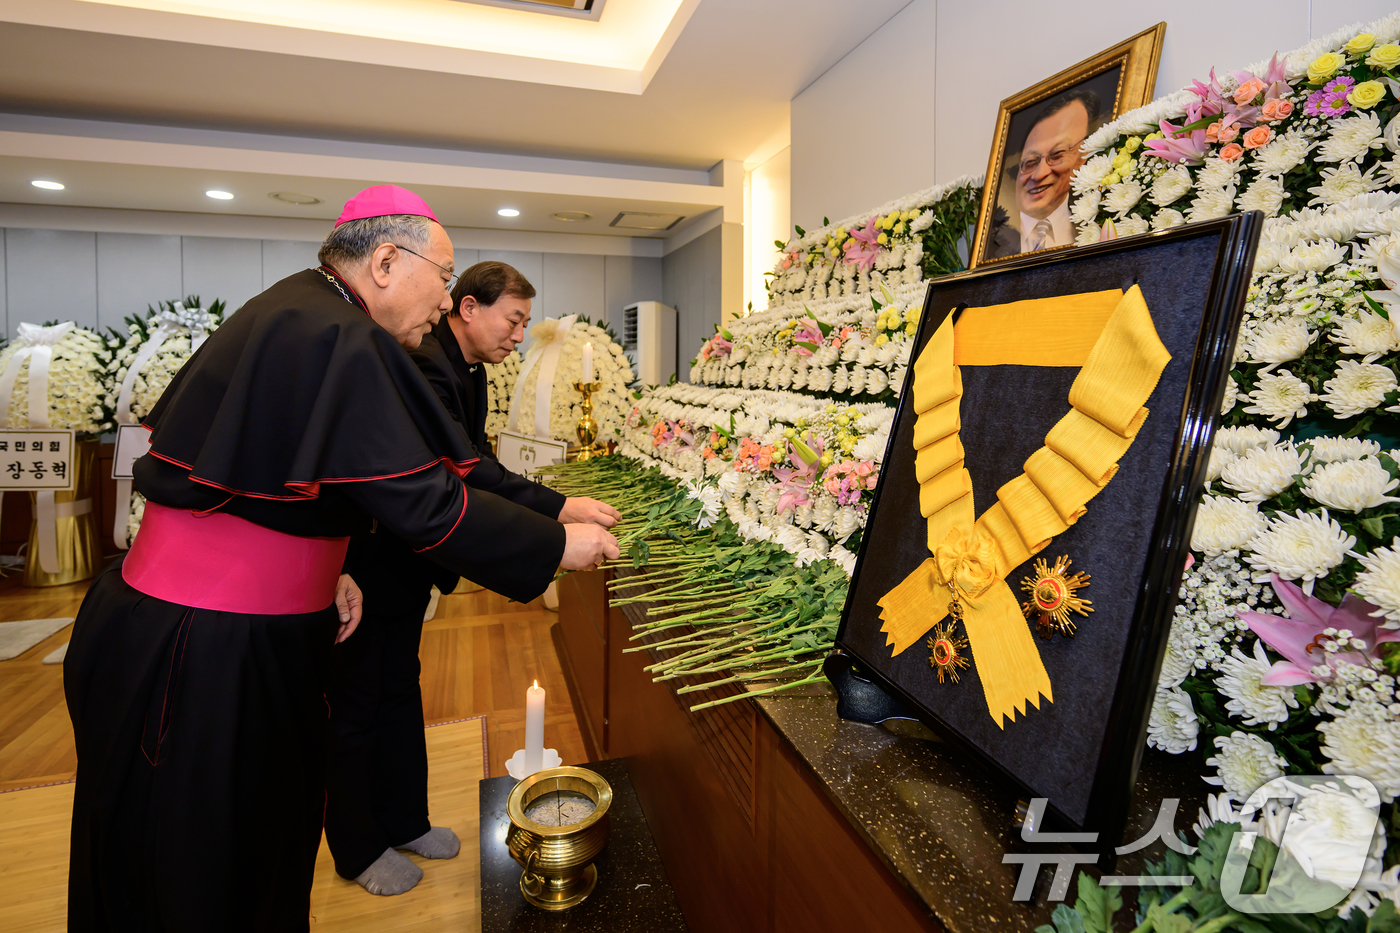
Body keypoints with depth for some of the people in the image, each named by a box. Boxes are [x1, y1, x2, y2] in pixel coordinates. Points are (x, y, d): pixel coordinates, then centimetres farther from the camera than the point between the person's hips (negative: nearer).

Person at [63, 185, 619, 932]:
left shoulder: (287, 311, 10)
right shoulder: (337, 338, -22)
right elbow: (422, 502, -26)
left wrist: (318, 571, 10)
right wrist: (557, 544, -15)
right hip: (212, 659, -9)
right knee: (208, 872, 11)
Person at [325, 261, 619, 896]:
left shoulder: (468, 370, 6)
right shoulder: (421, 362, -26)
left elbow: (472, 461, 6)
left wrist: (550, 515, -4)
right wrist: (557, 509, -41)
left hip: (404, 556, 10)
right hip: (361, 563, -10)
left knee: (400, 688, 20)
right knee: (356, 702, 8)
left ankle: (404, 821, 38)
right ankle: (357, 850, 28)